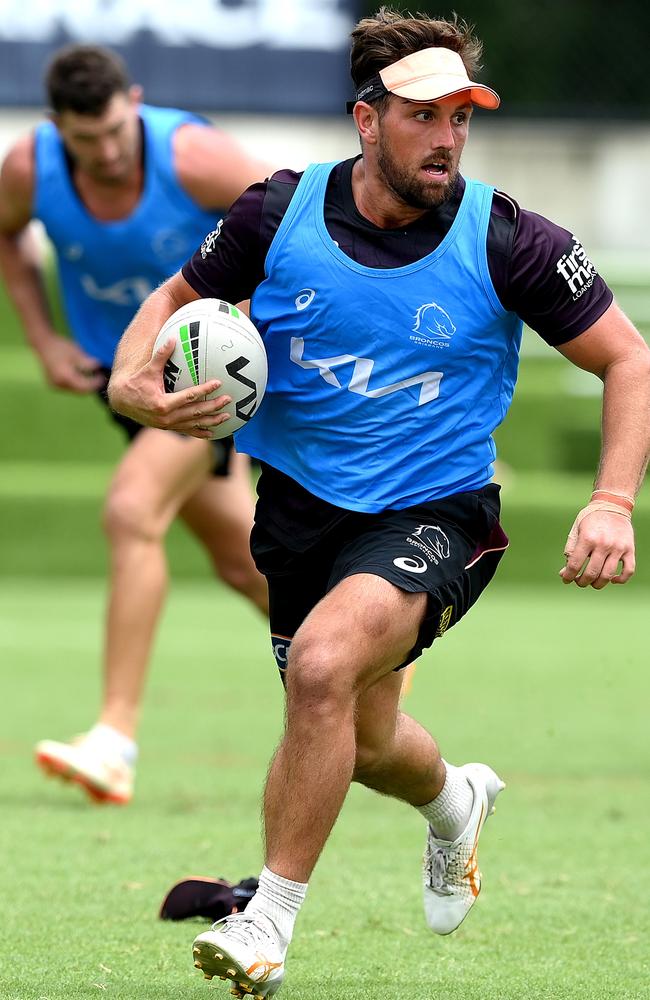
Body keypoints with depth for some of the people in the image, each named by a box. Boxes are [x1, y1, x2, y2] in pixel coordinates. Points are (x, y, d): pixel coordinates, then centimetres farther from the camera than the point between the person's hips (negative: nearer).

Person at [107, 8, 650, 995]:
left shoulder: (505, 241, -13)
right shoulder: (281, 212, -7)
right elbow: (179, 295, 10)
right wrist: (133, 380, -11)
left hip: (433, 514, -4)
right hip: (301, 502, 4)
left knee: (325, 663, -30)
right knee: (361, 741, 16)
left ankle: (271, 920, -18)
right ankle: (454, 801, 55)